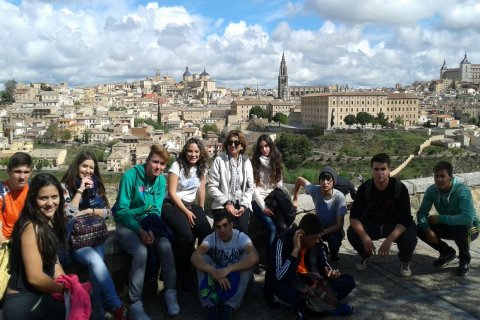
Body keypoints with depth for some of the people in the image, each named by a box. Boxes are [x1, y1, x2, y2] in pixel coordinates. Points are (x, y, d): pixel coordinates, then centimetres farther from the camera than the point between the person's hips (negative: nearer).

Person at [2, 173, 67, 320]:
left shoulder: (50, 223, 5)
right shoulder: (32, 227, -21)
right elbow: (35, 277, -23)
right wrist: (67, 290, -9)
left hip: (40, 297, 8)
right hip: (24, 304, -8)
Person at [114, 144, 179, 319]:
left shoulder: (161, 180, -2)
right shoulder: (130, 176, -17)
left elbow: (155, 210, -3)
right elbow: (122, 210, -18)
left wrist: (151, 230, -21)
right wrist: (139, 230, -26)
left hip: (149, 223, 4)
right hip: (126, 223, -4)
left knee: (166, 246, -23)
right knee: (141, 252, -30)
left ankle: (170, 292, -8)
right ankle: (135, 304, -18)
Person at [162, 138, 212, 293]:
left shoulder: (201, 167, 7)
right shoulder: (177, 166, -9)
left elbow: (201, 190, 10)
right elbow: (172, 192, -12)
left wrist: (201, 210, 2)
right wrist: (186, 212, -14)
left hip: (191, 205, 5)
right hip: (172, 205, -5)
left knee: (207, 231, -23)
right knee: (186, 235, -30)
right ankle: (185, 279, -12)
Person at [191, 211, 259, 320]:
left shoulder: (241, 237, -20)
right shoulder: (211, 238, -15)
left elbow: (254, 258, -39)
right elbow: (195, 257, -32)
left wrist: (228, 269, -47)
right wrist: (214, 272, -48)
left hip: (237, 278, -1)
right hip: (217, 277, 1)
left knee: (248, 259, -30)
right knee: (203, 259, -24)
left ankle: (229, 306, -29)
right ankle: (211, 305, -27)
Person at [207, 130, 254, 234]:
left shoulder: (246, 162, 8)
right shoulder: (219, 160, -3)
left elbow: (250, 187, 8)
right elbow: (212, 187, -5)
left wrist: (243, 205, -7)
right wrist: (226, 203, -13)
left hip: (241, 204, 3)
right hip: (223, 205, -2)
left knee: (243, 230, -21)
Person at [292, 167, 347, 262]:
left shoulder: (339, 197, -27)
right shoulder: (315, 190, -20)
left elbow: (339, 225, -24)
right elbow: (299, 179, -2)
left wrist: (322, 232, -34)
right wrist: (295, 199, 1)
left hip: (334, 229, -3)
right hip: (319, 226, 3)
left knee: (335, 239, -36)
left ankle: (333, 254, 2)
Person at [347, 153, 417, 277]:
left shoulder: (400, 188, -23)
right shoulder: (365, 188, -18)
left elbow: (405, 219, -26)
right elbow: (354, 216, -21)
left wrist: (389, 240, -40)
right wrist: (365, 237, -39)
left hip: (395, 226, -1)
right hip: (371, 225, 1)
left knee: (409, 237, -33)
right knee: (352, 233, -27)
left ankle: (405, 261, 3)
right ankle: (365, 256, 7)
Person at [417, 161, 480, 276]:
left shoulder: (462, 190, -30)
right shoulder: (432, 190, -15)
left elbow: (467, 219, -41)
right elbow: (421, 213, -14)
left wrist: (439, 218, -36)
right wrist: (427, 229, -33)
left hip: (470, 227, -5)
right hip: (448, 226, 5)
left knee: (462, 228, -39)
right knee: (420, 229, -15)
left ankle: (465, 258, -4)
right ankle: (447, 252, 12)